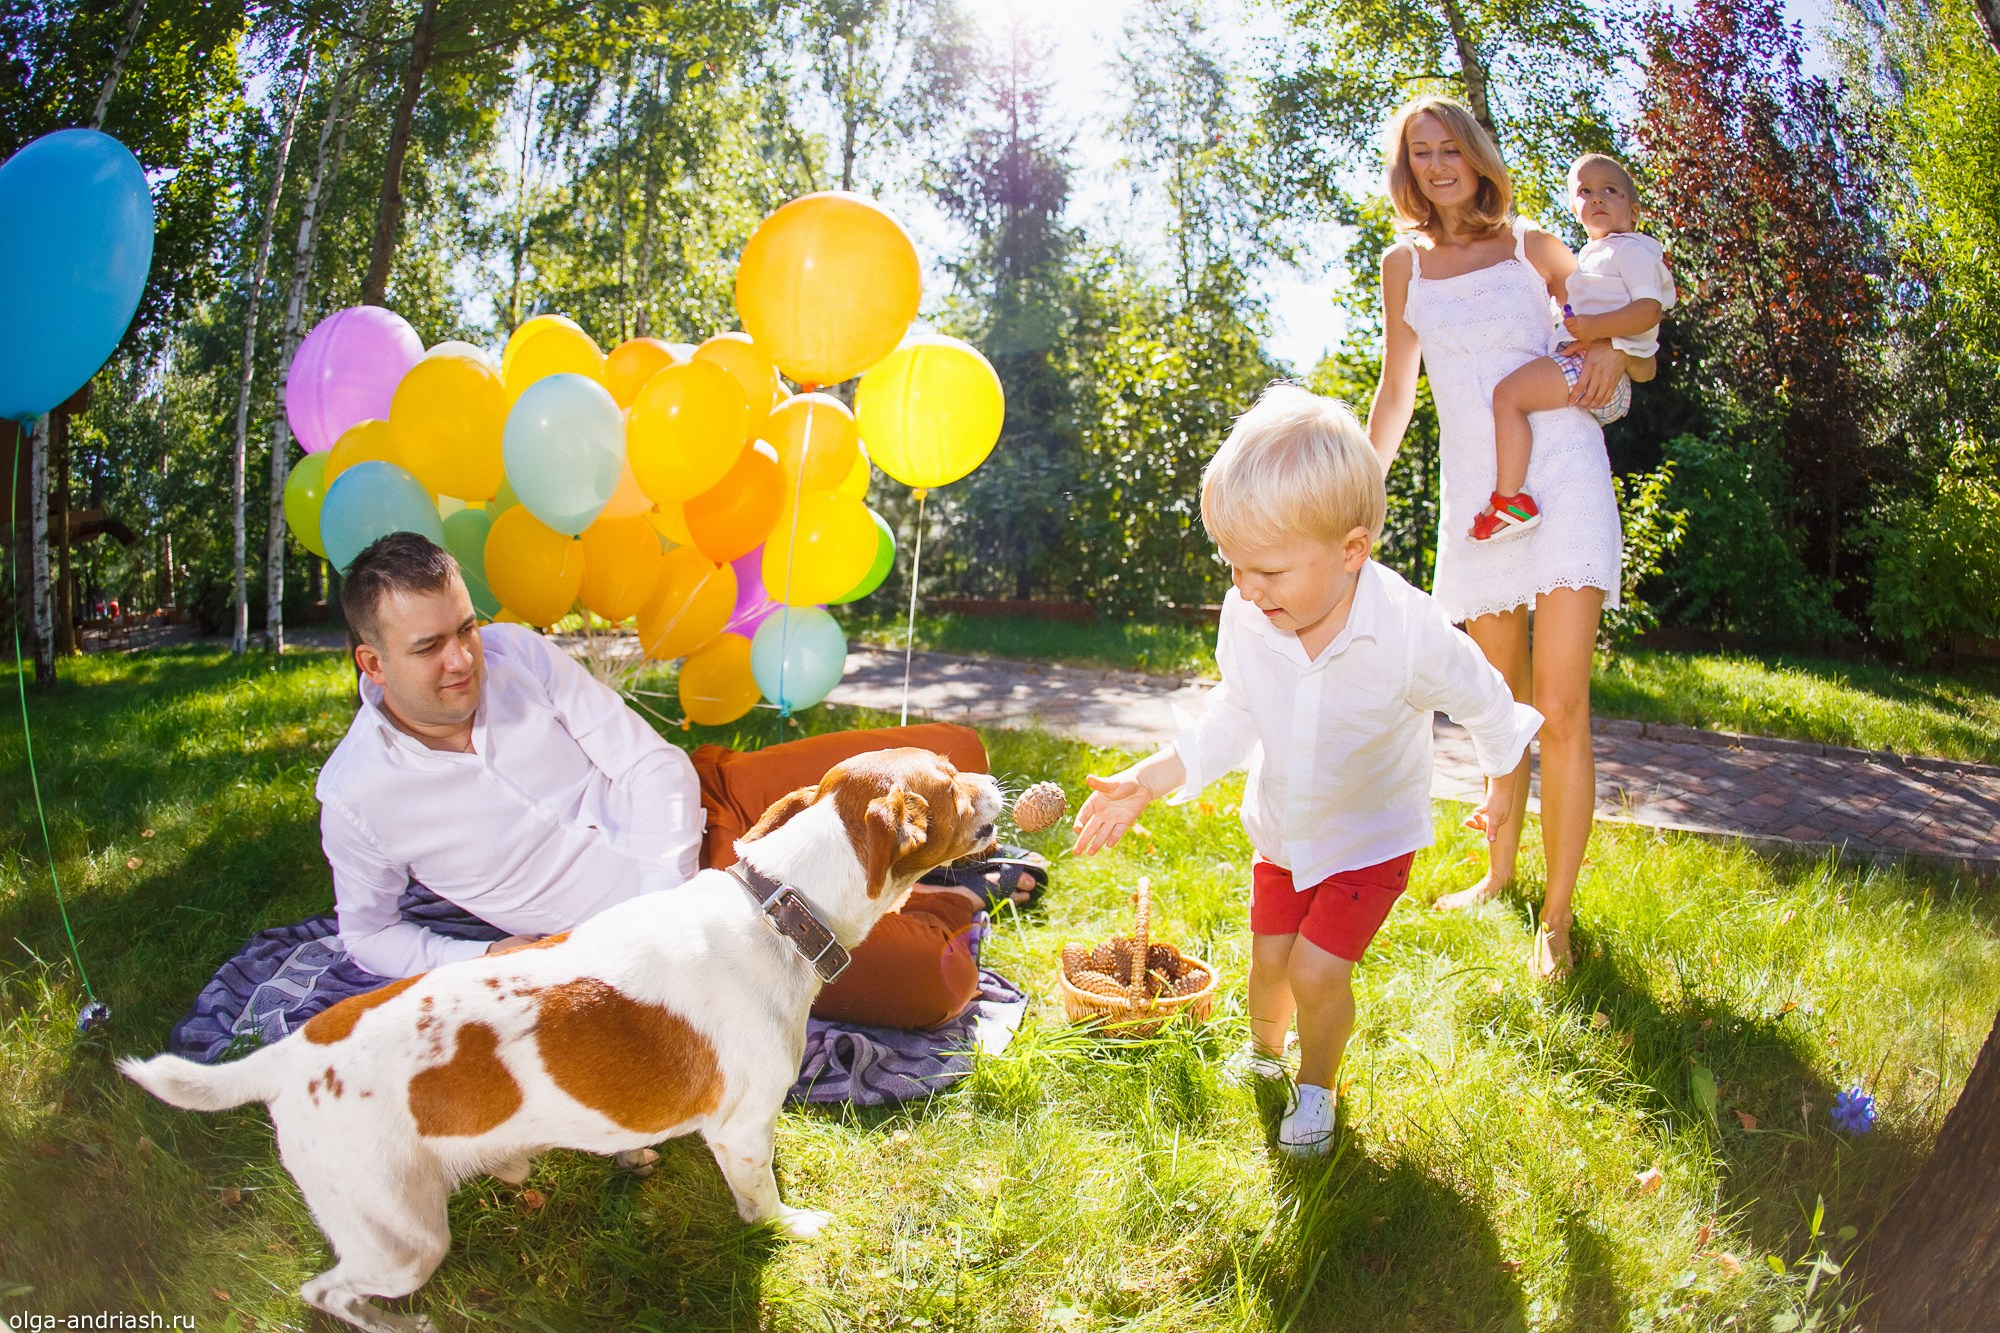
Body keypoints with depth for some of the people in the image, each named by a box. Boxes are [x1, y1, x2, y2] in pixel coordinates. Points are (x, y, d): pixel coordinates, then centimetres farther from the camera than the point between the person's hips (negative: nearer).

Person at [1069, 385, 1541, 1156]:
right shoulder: (1245, 621, -23)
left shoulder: (1410, 634, -33)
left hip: (1371, 837, -3)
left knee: (1317, 971, -9)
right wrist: (1146, 782, -13)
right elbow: (1232, 718, -5)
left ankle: (1316, 1085, 22)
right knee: (1269, 960, 14)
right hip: (1281, 829, 4)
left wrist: (1503, 789, 5)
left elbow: (1484, 701, -12)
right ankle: (1263, 1049, 48)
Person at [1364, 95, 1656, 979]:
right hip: (1474, 496, 3)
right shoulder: (1405, 265, 11)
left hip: (1562, 481, -3)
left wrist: (1612, 354, -10)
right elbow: (1396, 391, 17)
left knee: (1559, 709, -11)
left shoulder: (1533, 248, 6)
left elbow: (1636, 354, 13)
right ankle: (1499, 870, 28)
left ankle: (1556, 917, -1)